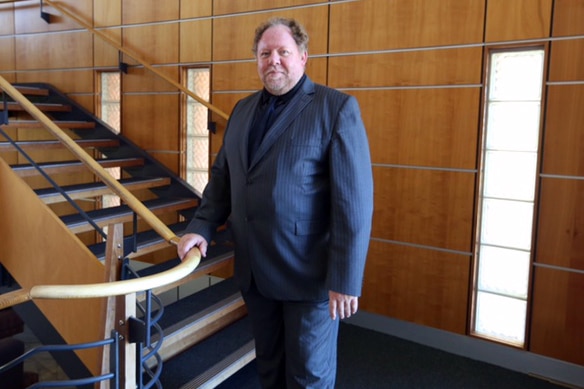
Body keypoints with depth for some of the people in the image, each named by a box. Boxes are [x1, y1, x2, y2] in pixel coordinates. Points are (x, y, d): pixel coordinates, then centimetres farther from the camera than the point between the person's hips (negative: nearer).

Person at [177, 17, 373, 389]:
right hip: (253, 269, 6)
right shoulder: (243, 110, 10)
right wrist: (201, 228, 1)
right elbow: (222, 177, 15)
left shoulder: (338, 108, -11)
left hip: (308, 273, -5)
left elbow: (354, 202, -15)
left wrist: (345, 279, -17)